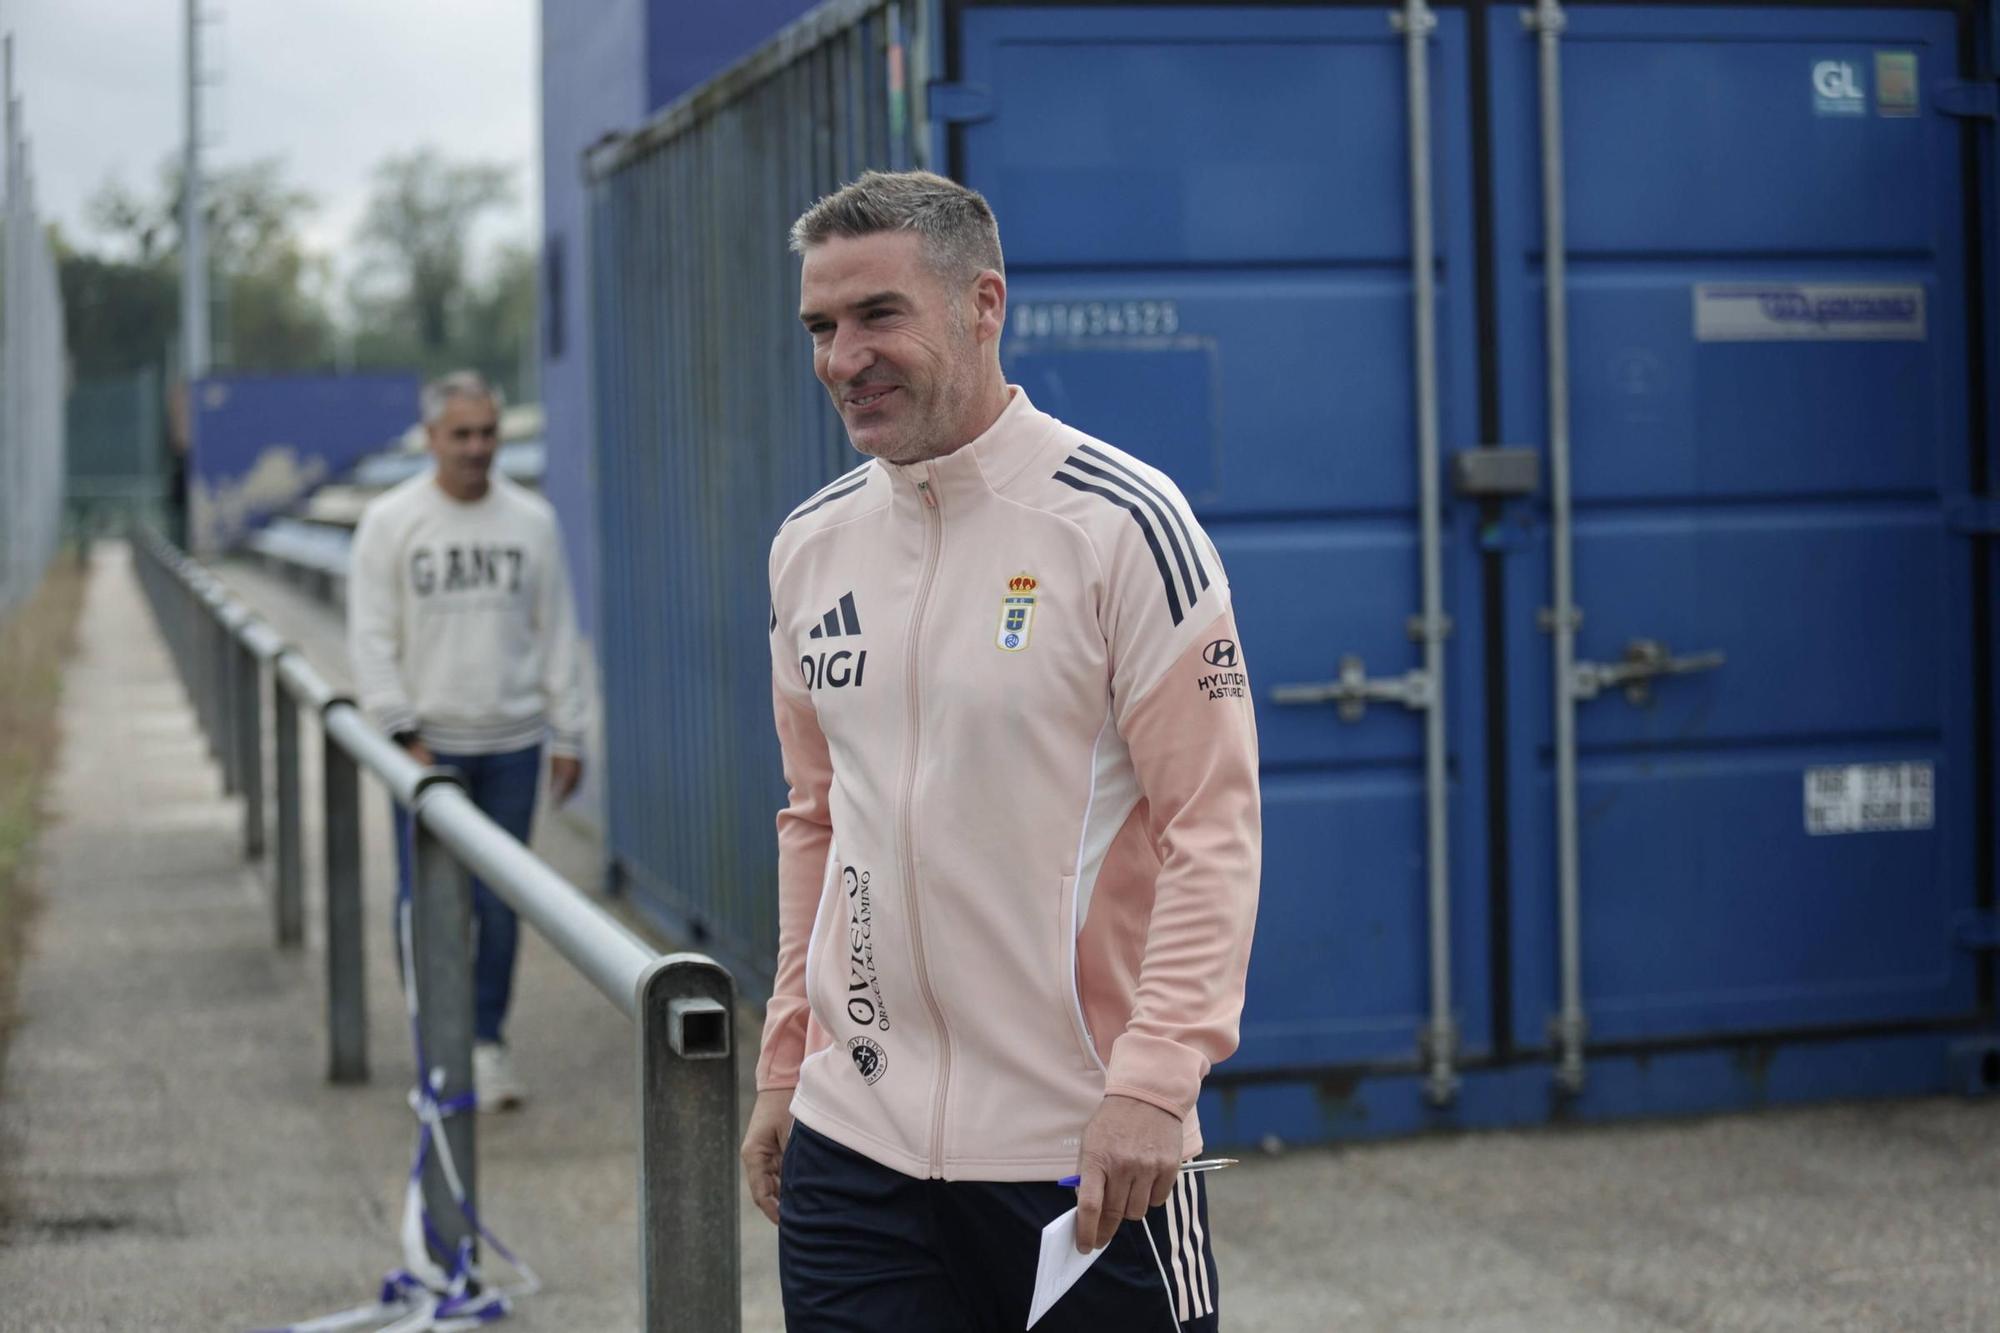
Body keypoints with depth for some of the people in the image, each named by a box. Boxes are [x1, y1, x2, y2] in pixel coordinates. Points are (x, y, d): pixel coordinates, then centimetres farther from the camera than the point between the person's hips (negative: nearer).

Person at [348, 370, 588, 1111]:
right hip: (426, 744, -1)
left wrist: (568, 734, 6)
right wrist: (403, 734, -9)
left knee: (500, 904, 3)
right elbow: (371, 639, -2)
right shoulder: (390, 522, 0)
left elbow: (556, 634, 9)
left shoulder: (532, 520, 7)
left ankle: (488, 1042, 15)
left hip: (511, 744, 2)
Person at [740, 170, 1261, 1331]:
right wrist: (786, 1067, 14)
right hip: (852, 1143, 5)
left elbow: (1214, 829, -11)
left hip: (1088, 1149, -5)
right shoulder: (811, 547, 9)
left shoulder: (1123, 525, -9)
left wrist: (1152, 1083, -19)